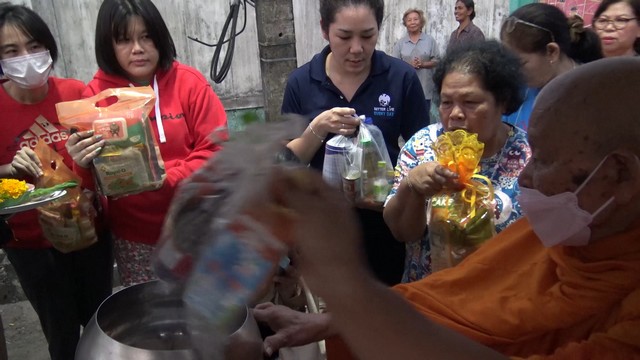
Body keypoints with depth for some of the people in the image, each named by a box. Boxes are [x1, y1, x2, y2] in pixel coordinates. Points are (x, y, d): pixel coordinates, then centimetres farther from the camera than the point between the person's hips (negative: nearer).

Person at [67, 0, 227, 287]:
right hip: (133, 237, 1)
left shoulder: (189, 82, -4)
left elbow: (216, 149, -7)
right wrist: (84, 165, -22)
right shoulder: (95, 94, -2)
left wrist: (167, 180, -20)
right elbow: (91, 180, 1)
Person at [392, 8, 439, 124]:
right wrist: (409, 65, -15)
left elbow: (437, 61, 2)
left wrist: (423, 64, -14)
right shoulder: (401, 43, 6)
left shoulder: (430, 40, 6)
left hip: (425, 87, 0)